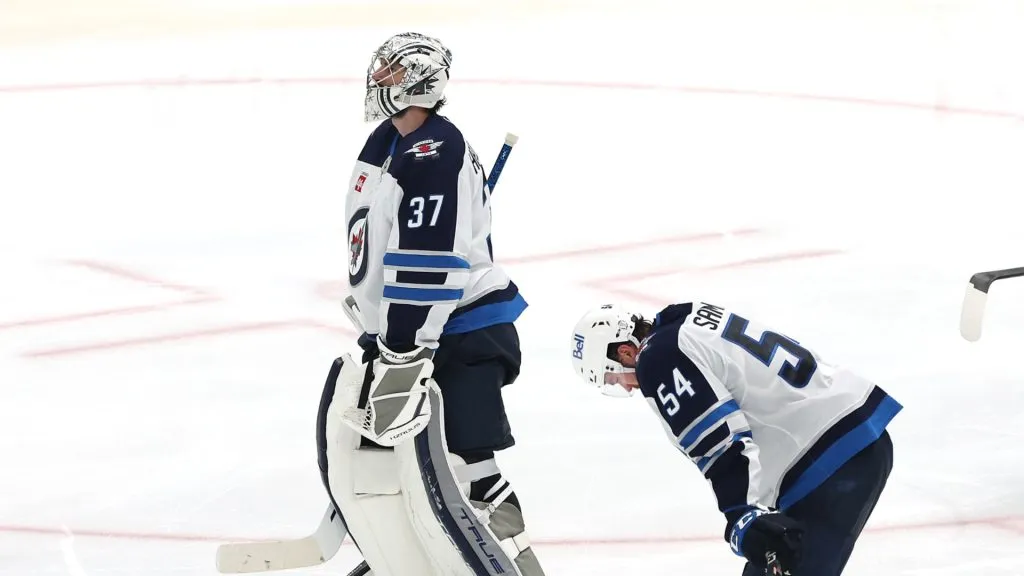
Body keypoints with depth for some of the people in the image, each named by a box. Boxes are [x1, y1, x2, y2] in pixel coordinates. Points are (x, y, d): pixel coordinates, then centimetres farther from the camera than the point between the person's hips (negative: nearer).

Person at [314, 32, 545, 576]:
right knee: (351, 445, 17)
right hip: (400, 332, 11)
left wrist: (402, 357, -26)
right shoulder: (386, 144, 12)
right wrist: (380, 340, 26)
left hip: (462, 336, -11)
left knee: (451, 475, -19)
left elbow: (430, 268, -26)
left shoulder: (435, 153, -21)